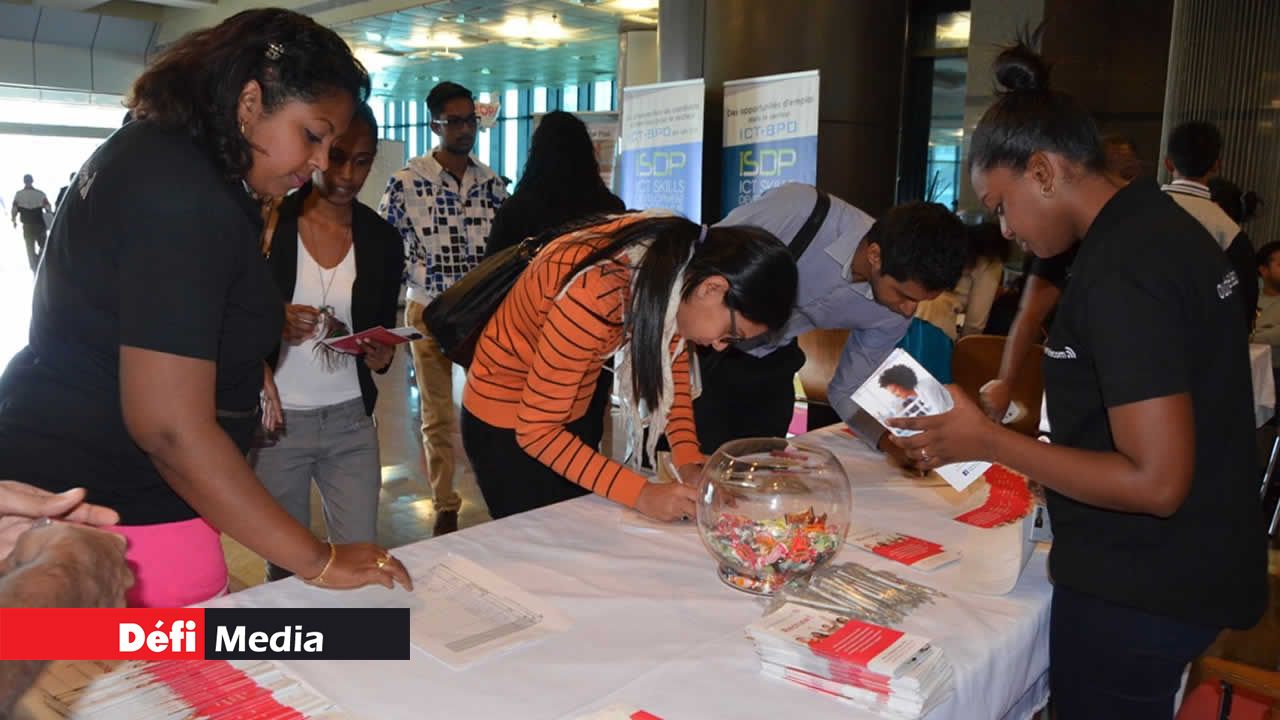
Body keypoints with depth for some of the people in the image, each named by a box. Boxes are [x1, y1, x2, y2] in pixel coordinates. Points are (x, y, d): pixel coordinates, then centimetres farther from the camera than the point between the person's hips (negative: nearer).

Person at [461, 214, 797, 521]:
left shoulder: (676, 253, -15)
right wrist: (641, 494, -31)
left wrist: (689, 462, -10)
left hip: (572, 412, 7)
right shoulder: (594, 298, -37)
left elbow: (673, 362, 0)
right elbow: (537, 431, -28)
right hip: (509, 426, -7)